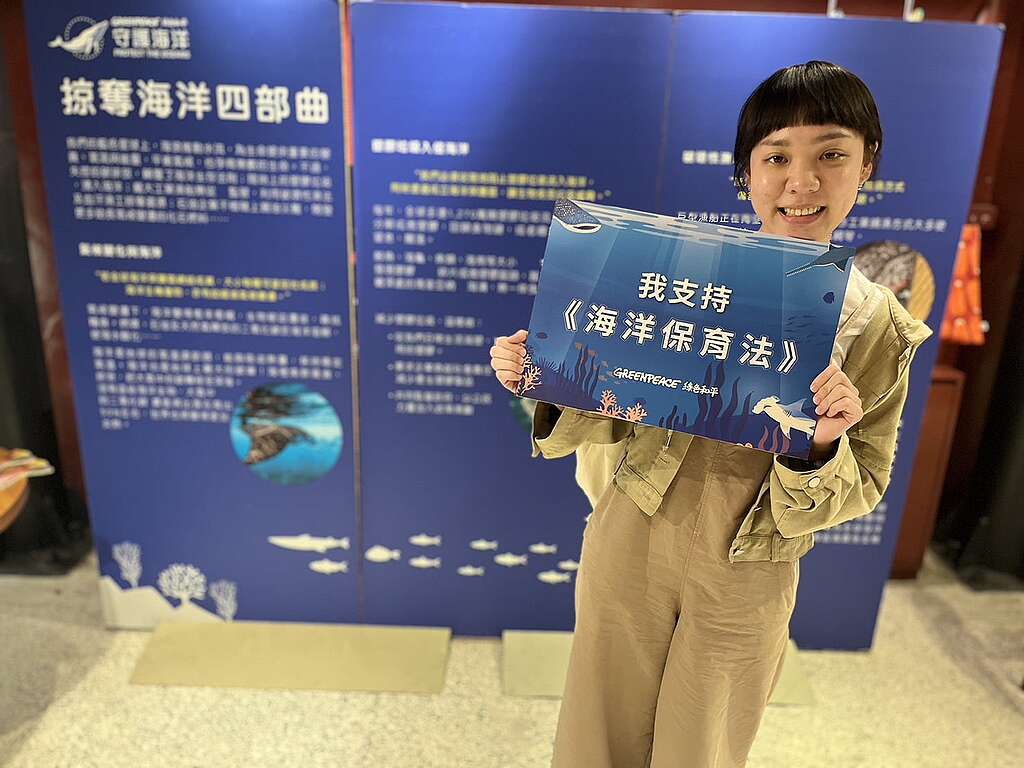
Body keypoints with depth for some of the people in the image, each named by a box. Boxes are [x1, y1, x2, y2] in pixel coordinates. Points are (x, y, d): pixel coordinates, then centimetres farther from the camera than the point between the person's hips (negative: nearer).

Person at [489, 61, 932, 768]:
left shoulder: (878, 326, -7)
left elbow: (861, 490, -2)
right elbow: (612, 412, -3)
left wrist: (819, 449, -24)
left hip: (744, 583, 1)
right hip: (629, 544, 0)